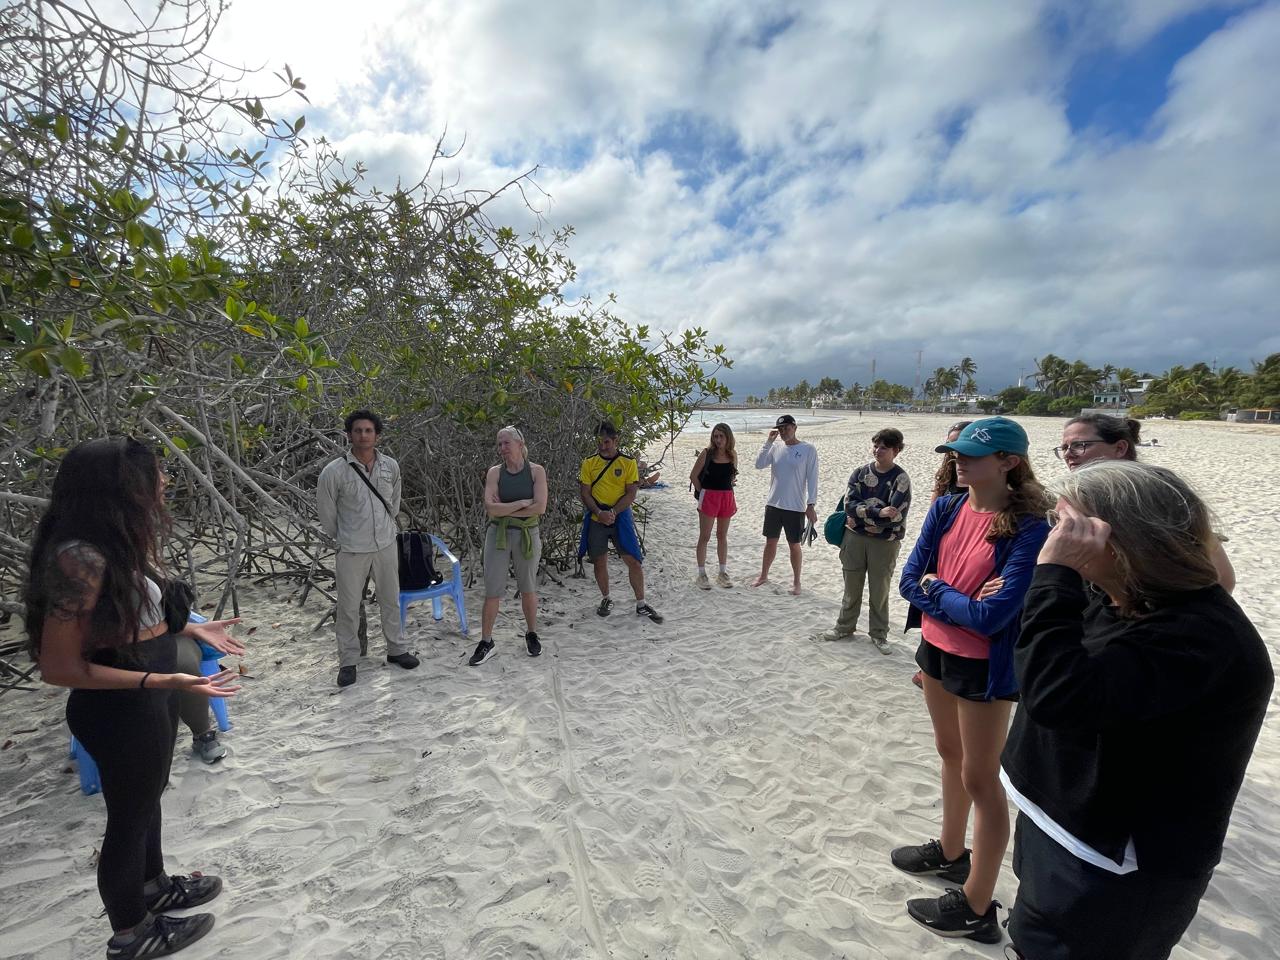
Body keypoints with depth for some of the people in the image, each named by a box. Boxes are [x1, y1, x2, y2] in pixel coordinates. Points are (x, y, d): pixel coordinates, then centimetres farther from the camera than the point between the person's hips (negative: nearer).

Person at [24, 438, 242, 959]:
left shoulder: (115, 543, -1)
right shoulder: (81, 556, -29)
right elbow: (59, 666, -26)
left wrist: (194, 628, 13)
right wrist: (162, 681, -31)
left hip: (148, 697, 9)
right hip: (120, 708, -9)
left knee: (145, 798, 27)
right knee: (129, 815, 13)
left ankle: (154, 887, 51)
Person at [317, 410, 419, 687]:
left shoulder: (391, 466, -3)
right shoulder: (334, 472, -14)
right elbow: (326, 511, 0)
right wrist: (341, 537, 10)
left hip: (386, 545, 3)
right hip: (351, 550, -3)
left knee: (390, 600, 15)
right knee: (349, 607, 7)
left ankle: (396, 650, 32)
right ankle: (348, 661, 23)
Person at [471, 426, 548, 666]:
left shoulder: (536, 471, -5)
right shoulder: (495, 472, -1)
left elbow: (540, 507, -16)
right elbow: (490, 508, -13)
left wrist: (504, 510, -12)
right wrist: (522, 503, -15)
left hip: (527, 535, -1)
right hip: (498, 535, 1)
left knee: (528, 588, 13)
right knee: (492, 590, 2)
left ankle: (531, 634, 32)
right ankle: (486, 642, 16)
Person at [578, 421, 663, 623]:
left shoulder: (628, 463, -2)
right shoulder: (589, 463, 3)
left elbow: (631, 494, -6)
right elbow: (584, 492, 0)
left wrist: (613, 512, -17)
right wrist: (599, 513, -15)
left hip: (621, 518, -1)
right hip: (596, 519, 2)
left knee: (634, 560, -1)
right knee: (599, 562, 9)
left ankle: (641, 604, 12)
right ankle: (606, 599, 30)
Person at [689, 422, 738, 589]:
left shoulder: (733, 454, 3)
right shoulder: (707, 453, -9)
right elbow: (693, 475, -5)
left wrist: (730, 483, 6)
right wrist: (702, 492, -3)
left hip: (727, 497, 4)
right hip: (708, 498, -4)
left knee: (722, 536, 14)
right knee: (705, 536, 1)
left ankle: (722, 573, 24)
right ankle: (701, 575, 9)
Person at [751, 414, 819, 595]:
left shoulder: (808, 449, -7)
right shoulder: (775, 447, 3)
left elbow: (812, 479, -8)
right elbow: (759, 465, -7)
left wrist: (811, 505, -13)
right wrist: (768, 441, -12)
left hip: (796, 507, -4)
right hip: (773, 505, 4)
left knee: (794, 545, 8)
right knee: (770, 542, 15)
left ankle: (796, 581, 25)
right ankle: (763, 576, 31)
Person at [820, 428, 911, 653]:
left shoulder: (901, 479, -8)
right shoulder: (860, 473, 2)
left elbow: (896, 515, -17)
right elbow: (850, 505, -8)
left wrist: (862, 517, -14)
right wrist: (878, 513, -20)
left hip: (885, 542, -3)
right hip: (854, 538, 3)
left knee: (879, 590, 11)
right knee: (851, 586, 15)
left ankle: (879, 633, 28)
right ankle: (844, 627, 31)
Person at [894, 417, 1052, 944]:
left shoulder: (1028, 529, -21)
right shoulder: (946, 509, -3)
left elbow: (991, 616, -26)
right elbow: (909, 580, -5)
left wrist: (935, 588, -13)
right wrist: (960, 601, -18)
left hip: (985, 664, -6)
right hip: (936, 648, 7)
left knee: (980, 779, 8)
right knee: (950, 754, 24)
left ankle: (976, 908, 26)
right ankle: (950, 852, 46)